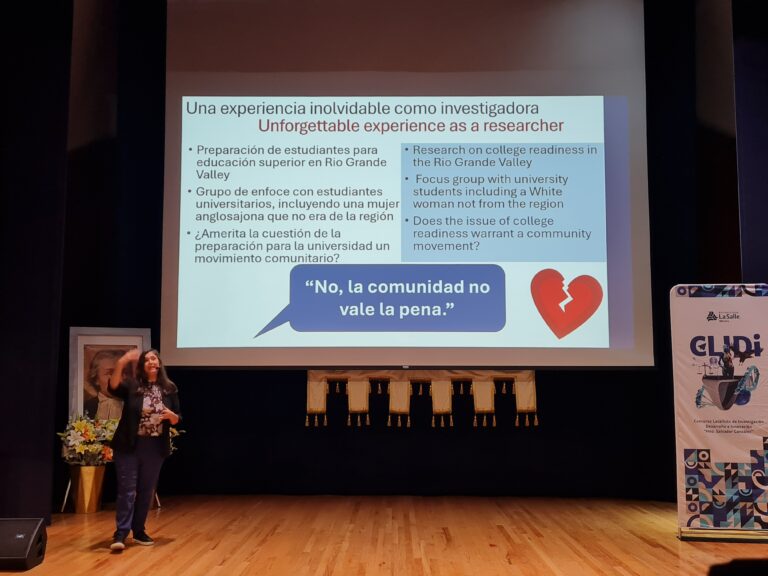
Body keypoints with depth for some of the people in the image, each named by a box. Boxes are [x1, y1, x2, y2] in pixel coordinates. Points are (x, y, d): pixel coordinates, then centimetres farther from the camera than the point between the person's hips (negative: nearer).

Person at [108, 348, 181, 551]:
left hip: (155, 448, 3)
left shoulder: (170, 389, 5)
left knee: (146, 491, 11)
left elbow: (177, 420, 9)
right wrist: (120, 364, -39)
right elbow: (113, 387, -25)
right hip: (129, 446, -3)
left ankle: (139, 531, 22)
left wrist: (171, 415, -15)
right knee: (127, 489, -4)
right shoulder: (132, 385, -3)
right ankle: (120, 533, 0)